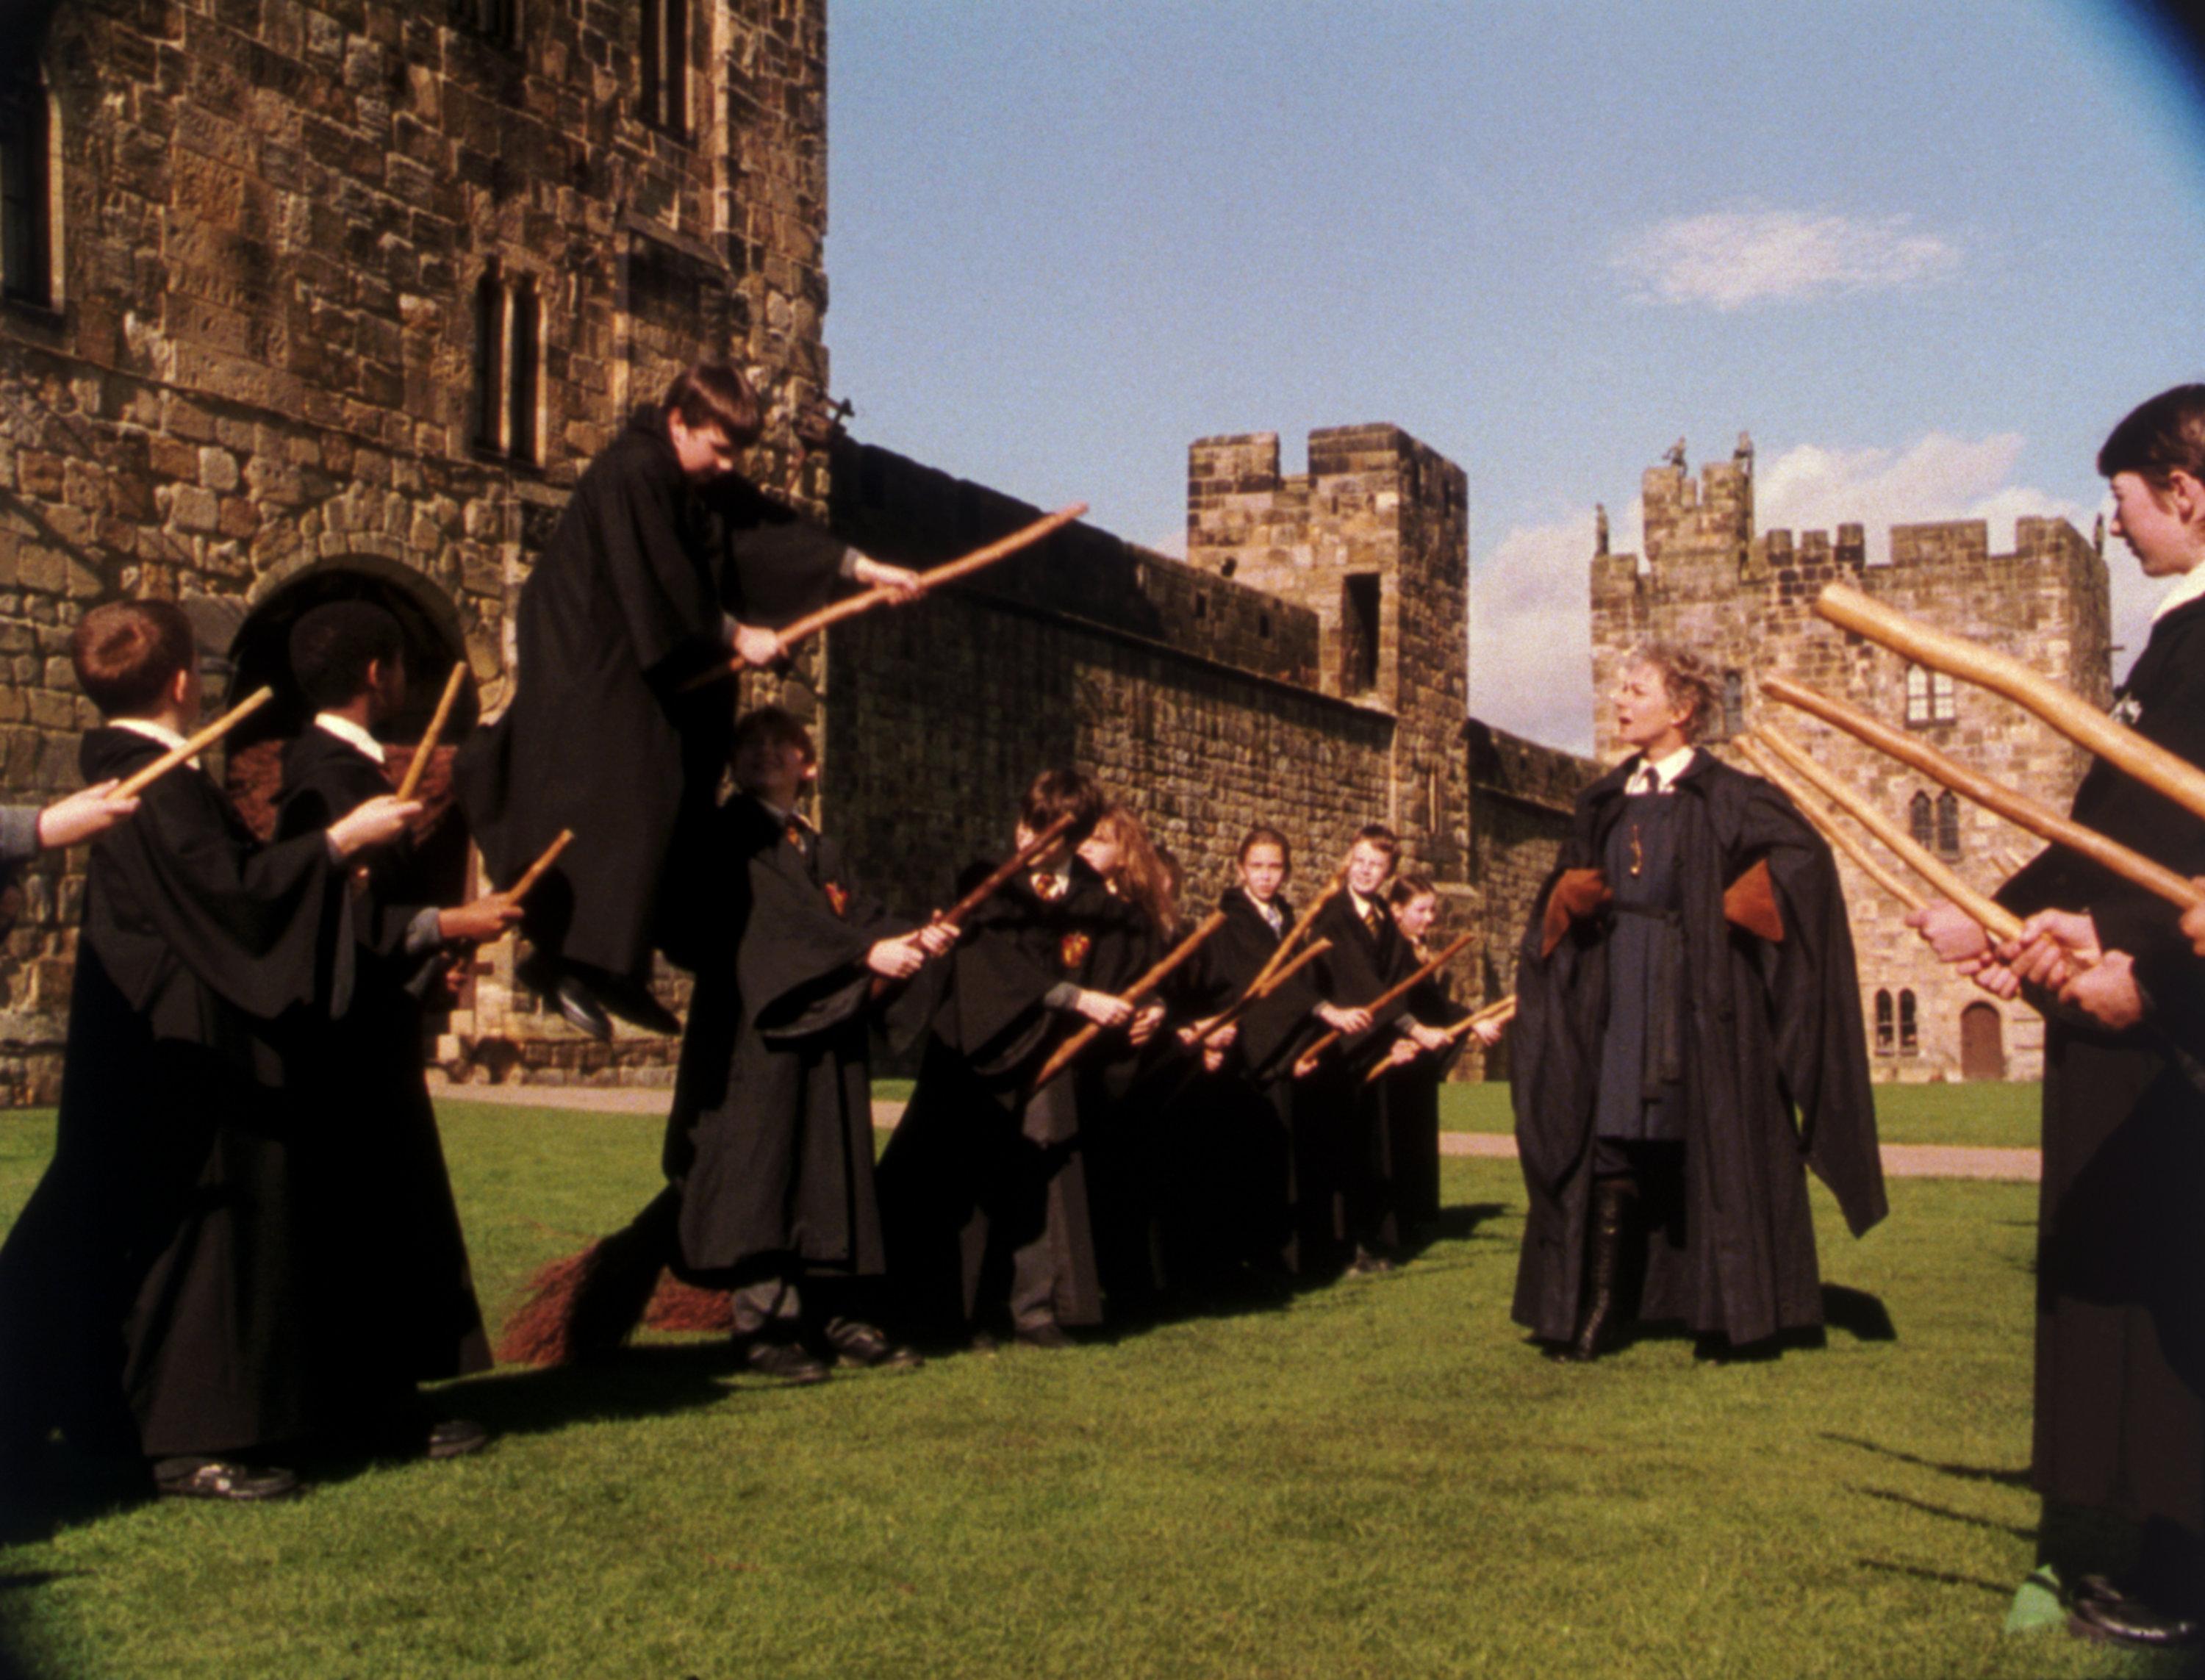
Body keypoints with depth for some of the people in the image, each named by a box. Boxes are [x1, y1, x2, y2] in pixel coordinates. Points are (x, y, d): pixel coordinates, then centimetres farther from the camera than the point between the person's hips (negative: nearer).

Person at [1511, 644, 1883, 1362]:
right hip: (1619, 997, 5)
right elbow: (1567, 885, 22)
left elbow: (1804, 852, -12)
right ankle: (1597, 1310, 2)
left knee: (1714, 1142, -1)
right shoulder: (1605, 801, 15)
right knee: (1612, 1146, 0)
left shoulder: (1725, 795, -2)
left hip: (1699, 996, -5)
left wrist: (1735, 906, -16)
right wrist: (1569, 896, 0)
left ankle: (1728, 1309, 8)